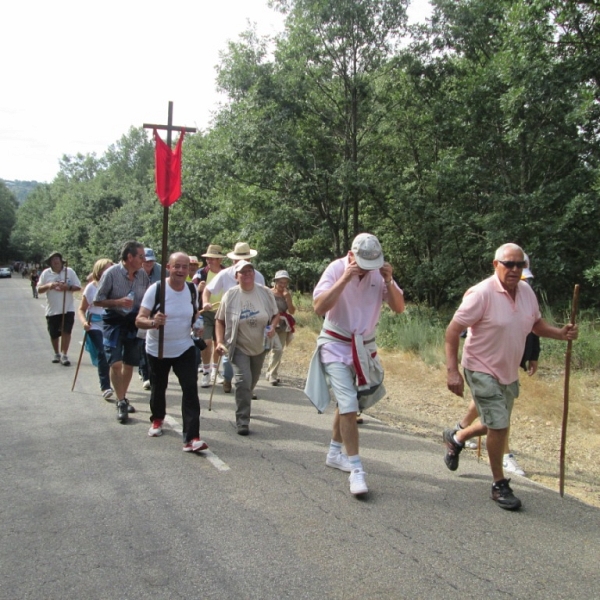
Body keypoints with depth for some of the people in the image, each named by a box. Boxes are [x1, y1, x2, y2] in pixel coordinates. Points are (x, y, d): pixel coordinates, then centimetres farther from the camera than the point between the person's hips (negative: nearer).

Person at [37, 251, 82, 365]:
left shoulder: (69, 271, 0)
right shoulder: (46, 273, 3)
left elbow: (78, 287, 0)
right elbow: (39, 289, 2)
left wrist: (68, 287, -18)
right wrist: (48, 286, -18)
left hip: (68, 308, -2)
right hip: (52, 309, 2)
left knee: (66, 331, -9)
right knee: (54, 334, 10)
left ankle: (64, 355, -4)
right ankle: (56, 354, 29)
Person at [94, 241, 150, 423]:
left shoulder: (143, 274, -3)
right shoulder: (111, 273, -15)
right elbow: (97, 300, -10)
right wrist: (119, 302, -23)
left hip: (134, 322, 4)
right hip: (115, 321, -4)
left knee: (129, 363, 13)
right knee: (116, 363, -13)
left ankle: (123, 399, 30)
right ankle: (120, 403, 0)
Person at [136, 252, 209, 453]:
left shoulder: (192, 289, -3)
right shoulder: (156, 289, -16)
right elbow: (139, 320, -21)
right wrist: (153, 322, -40)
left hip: (185, 348, 2)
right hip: (157, 349, -1)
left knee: (190, 389, -13)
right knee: (158, 388, 17)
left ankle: (191, 438, -15)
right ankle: (157, 419, 47)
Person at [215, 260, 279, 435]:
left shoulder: (265, 292, -8)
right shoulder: (230, 295, -11)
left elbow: (276, 314, 4)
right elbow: (220, 321, -3)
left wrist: (272, 327, -17)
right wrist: (220, 341, -14)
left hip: (259, 347, 3)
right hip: (239, 347, -3)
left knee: (251, 383, 18)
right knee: (243, 381, -18)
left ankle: (243, 408, 46)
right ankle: (242, 421, -10)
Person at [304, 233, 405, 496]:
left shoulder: (380, 272, -4)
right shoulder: (336, 269, -16)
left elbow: (399, 308, -4)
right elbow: (319, 307, -25)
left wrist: (388, 281, -19)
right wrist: (345, 279, -30)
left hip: (365, 347, 5)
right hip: (336, 346, -5)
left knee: (349, 403, 16)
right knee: (348, 405, -14)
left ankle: (334, 453, 34)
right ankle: (356, 469, -9)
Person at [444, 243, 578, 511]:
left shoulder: (526, 291, -2)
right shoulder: (482, 294, -22)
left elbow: (536, 323, 14)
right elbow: (453, 330, -21)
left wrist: (561, 333, -6)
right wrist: (452, 371, -26)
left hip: (509, 372, 7)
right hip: (482, 370, -7)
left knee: (496, 425, 20)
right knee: (499, 425, -9)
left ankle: (455, 438, 47)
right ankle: (499, 484, 12)